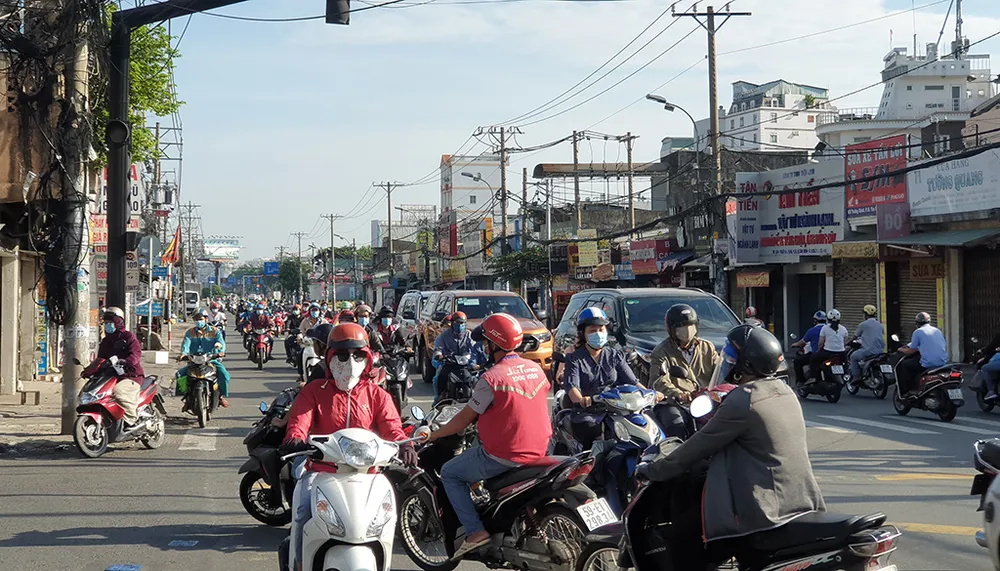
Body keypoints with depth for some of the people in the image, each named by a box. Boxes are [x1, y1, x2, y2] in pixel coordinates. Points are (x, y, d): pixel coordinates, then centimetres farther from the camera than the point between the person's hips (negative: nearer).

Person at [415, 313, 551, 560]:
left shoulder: (491, 378, -17)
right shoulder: (536, 369, 3)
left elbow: (465, 419, -10)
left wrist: (433, 435, 3)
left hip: (503, 456, -7)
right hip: (538, 450, 7)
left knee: (449, 474, 10)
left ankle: (475, 531, -2)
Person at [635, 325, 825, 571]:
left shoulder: (742, 401, -17)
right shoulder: (784, 391, 9)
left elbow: (700, 446, -10)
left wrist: (653, 470, 3)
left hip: (766, 506, -9)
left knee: (684, 534, 7)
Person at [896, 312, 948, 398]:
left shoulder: (918, 332, -2)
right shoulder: (938, 330, 17)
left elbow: (911, 351, 0)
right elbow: (945, 347, 23)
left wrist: (901, 350, 21)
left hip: (928, 364, -7)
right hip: (942, 362, 7)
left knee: (904, 365, 11)